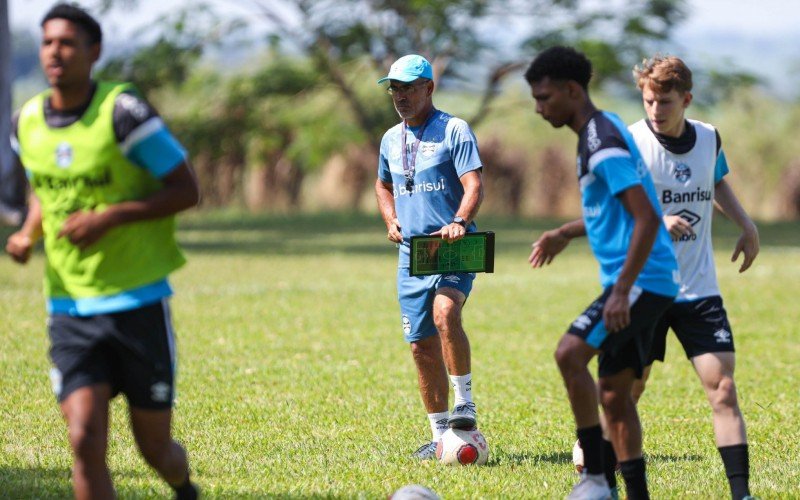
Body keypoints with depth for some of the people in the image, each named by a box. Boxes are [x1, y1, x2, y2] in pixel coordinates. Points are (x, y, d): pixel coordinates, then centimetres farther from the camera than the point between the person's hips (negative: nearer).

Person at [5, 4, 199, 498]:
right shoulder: (27, 123, 3)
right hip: (69, 309, 3)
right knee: (86, 440, -14)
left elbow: (187, 190, -10)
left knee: (154, 447, 8)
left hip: (139, 304, -3)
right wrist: (28, 234, 1)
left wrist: (109, 216, -21)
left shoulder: (122, 111, -13)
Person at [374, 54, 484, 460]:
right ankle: (440, 434, 12)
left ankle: (464, 402, -19)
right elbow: (384, 185, 32)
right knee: (421, 345, 4)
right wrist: (391, 220, 12)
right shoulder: (391, 139, 15)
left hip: (453, 249, -6)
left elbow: (474, 185, -13)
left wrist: (459, 221, -31)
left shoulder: (454, 130, -4)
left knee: (445, 314, -31)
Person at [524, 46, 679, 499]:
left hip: (643, 281, -11)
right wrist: (566, 234, 30)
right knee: (614, 392, 10)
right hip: (638, 282, 11)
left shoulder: (604, 145, -17)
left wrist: (622, 291, -27)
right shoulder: (604, 129, 15)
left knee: (570, 354, -22)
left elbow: (647, 219, -24)